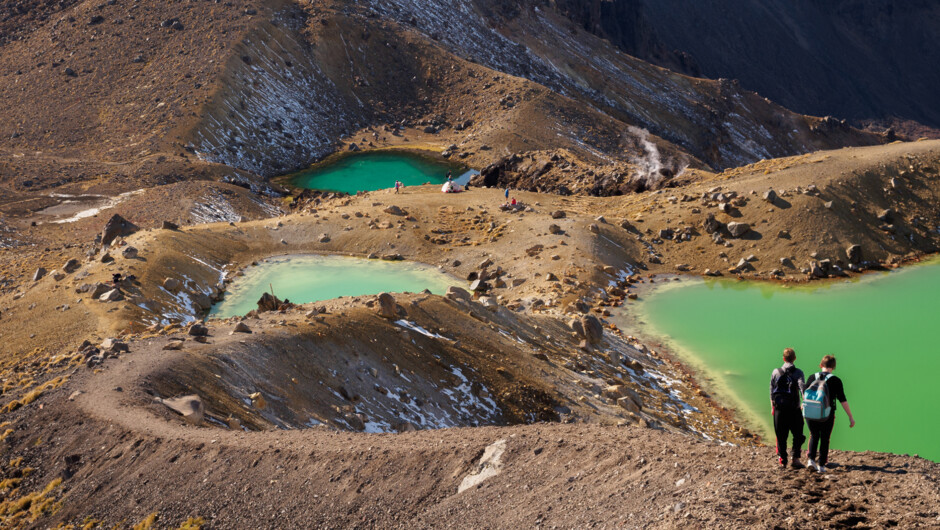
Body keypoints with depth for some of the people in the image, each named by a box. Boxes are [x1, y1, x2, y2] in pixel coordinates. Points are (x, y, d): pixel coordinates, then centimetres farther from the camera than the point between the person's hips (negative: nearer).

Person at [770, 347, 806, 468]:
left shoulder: (776, 372, 5)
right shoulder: (798, 372, -3)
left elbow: (771, 390, 9)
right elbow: (802, 387, -18)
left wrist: (772, 407, 17)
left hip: (779, 409, 2)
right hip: (794, 409, -2)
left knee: (781, 436, 9)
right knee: (798, 435, 8)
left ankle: (782, 460, 11)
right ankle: (795, 459, -3)